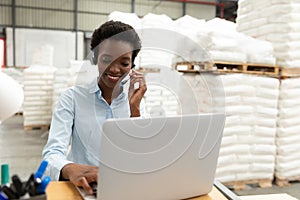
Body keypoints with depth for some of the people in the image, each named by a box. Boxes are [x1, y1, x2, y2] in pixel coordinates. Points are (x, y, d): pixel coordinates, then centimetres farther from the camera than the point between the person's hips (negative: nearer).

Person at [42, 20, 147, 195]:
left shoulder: (136, 101, 4)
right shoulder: (72, 97, -3)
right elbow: (53, 153, -14)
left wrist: (134, 109, -14)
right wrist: (70, 169, -34)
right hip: (82, 188, -2)